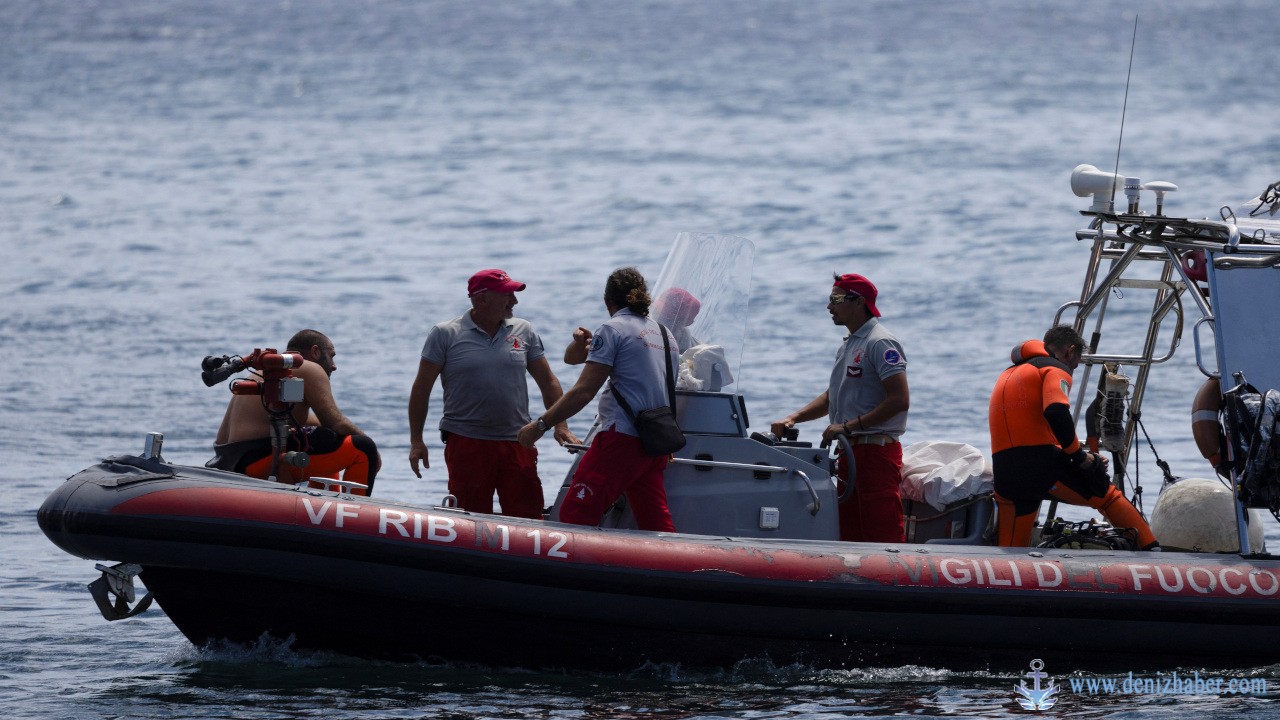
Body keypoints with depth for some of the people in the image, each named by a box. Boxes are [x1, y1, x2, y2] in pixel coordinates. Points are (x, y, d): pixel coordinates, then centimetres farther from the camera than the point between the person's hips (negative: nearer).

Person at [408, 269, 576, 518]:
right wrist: (416, 441, 1)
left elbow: (548, 382, 14)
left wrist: (560, 426, 2)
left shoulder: (524, 332, 10)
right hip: (466, 444, -2)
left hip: (517, 443, 2)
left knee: (528, 517, -3)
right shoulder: (445, 335, 1)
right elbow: (421, 389, 5)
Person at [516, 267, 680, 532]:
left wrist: (540, 425, -7)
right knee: (657, 527, 9)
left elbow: (584, 391, -10)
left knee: (574, 516, -12)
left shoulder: (613, 329, -3)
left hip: (622, 439, -8)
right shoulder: (665, 335, 20)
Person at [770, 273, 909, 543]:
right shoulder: (848, 345, 20)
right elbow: (833, 397, 29)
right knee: (849, 538, 10)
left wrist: (849, 426, -19)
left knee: (882, 536, -12)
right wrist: (793, 419, 14)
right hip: (851, 452, 10)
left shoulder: (881, 343, -11)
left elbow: (900, 400, -19)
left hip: (876, 449, -10)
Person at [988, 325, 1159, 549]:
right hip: (1042, 464, -6)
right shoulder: (1056, 370, 3)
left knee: (1011, 553, 10)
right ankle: (1150, 548, 7)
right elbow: (1056, 412, -18)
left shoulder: (1007, 375, 29)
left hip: (1004, 474, 6)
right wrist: (1079, 455, -7)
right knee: (1108, 496, 10)